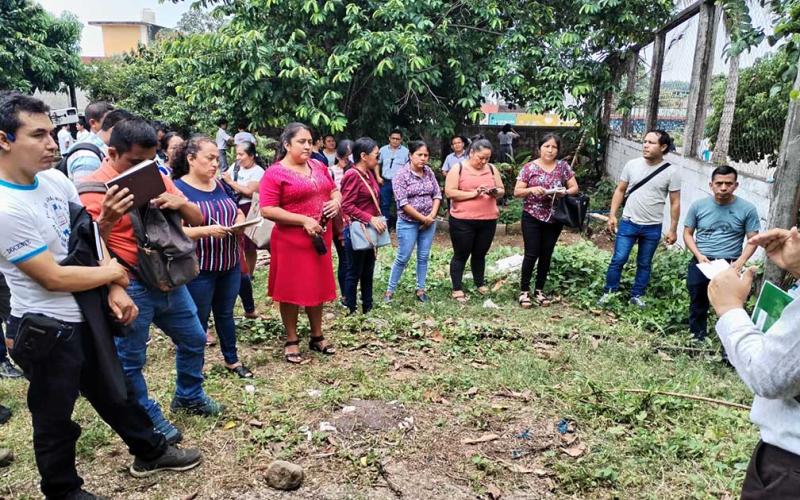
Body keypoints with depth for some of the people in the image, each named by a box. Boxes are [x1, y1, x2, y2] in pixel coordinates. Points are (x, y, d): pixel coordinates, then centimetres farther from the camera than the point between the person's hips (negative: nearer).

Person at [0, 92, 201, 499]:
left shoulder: (55, 179, -2)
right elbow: (53, 278, -23)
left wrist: (115, 290, -7)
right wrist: (113, 272, -9)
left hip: (85, 313, 7)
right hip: (45, 329, -7)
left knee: (112, 390, 23)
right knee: (55, 418, 14)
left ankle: (149, 452, 42)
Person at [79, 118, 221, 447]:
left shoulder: (156, 177, 5)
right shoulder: (94, 188, -13)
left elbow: (197, 219, 5)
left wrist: (180, 203, -17)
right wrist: (107, 219, -38)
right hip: (130, 288, -6)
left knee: (193, 339, 19)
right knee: (130, 359, 7)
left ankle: (188, 397, 41)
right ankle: (148, 418, 27)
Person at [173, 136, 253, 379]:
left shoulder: (220, 185, 9)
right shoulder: (178, 189, -12)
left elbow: (237, 212, 17)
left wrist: (240, 222, -6)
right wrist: (206, 231, -29)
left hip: (229, 265, 6)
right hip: (198, 269, -6)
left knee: (225, 313, 19)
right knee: (198, 320, 9)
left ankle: (232, 359, 33)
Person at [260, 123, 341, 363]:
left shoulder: (319, 167, 9)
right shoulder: (275, 173, -11)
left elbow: (333, 190, 20)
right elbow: (267, 210, -18)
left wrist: (336, 201, -4)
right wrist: (304, 220, -21)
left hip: (320, 237, 6)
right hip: (291, 240, -6)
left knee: (317, 287, 14)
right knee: (291, 289, 4)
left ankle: (317, 336, 29)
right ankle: (292, 341, 19)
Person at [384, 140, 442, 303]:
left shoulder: (429, 172, 4)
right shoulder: (402, 175, -12)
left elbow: (437, 194, 6)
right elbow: (403, 203, -18)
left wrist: (432, 215, -8)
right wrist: (422, 218, -14)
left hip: (429, 222, 5)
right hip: (408, 223, -5)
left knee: (423, 257, 10)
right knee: (403, 258, 0)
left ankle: (420, 289, 21)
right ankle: (390, 290, 13)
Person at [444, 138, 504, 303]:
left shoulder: (492, 169, 8)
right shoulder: (458, 168, -5)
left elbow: (502, 191, 11)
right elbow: (450, 192, -12)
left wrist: (495, 192, -12)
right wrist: (473, 193, -20)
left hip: (488, 221, 4)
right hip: (462, 221, -4)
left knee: (480, 254, 16)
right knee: (461, 255, 5)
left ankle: (480, 283, 33)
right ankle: (457, 289, 12)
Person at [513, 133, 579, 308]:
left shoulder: (563, 166, 3)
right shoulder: (529, 167, -4)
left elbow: (575, 188, 5)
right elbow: (517, 192, -4)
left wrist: (565, 192, -16)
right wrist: (531, 189, -23)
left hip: (554, 219, 3)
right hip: (532, 218, -3)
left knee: (546, 255, 10)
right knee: (531, 254, -3)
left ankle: (539, 290, 23)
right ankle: (524, 290, 10)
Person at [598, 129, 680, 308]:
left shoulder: (671, 172, -8)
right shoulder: (632, 165, -3)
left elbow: (675, 203, -3)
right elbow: (620, 190, 6)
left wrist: (673, 229, -4)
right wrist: (612, 215, 0)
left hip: (653, 228, 0)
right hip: (628, 223, 1)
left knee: (644, 264, 13)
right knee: (618, 259, 2)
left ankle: (637, 295, 27)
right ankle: (609, 292, 18)